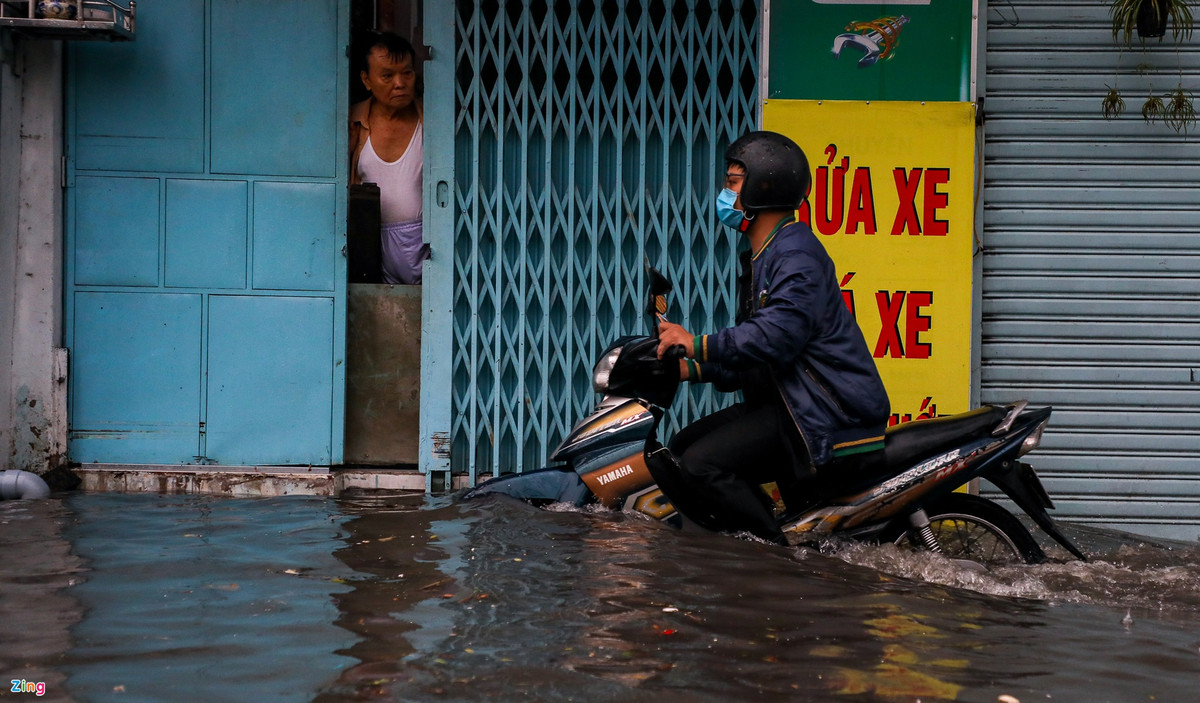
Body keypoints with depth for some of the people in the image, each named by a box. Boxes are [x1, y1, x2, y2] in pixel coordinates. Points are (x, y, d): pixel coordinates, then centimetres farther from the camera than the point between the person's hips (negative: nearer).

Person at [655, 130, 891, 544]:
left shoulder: (797, 253, -12)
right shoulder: (760, 259, 22)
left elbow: (778, 335, -28)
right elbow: (749, 360, 22)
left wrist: (699, 345, -23)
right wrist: (692, 369, 7)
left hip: (825, 413, -11)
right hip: (785, 402, 11)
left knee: (701, 466, -23)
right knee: (680, 451, 9)